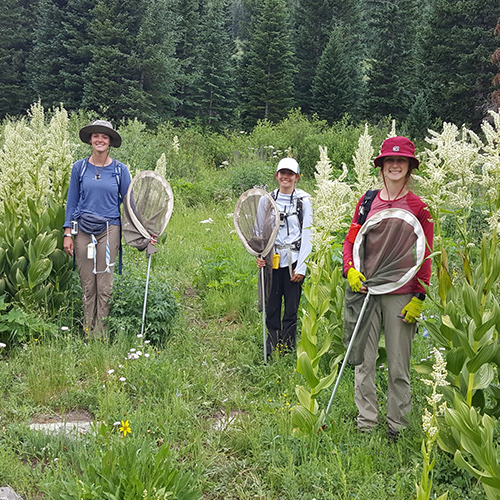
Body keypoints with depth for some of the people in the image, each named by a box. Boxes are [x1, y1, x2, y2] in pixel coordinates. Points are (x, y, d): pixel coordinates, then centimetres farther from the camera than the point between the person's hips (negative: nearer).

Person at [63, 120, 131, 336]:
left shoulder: (120, 170, 3)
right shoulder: (80, 167, 5)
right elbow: (72, 201, 8)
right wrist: (68, 233, 3)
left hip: (109, 230, -1)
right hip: (83, 230, 1)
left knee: (104, 285, -1)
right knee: (87, 283, 4)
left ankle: (102, 332, 8)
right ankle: (88, 330, 15)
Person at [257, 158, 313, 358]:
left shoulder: (303, 200, 0)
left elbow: (307, 235, -3)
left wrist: (301, 267, -8)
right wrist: (260, 256, -6)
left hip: (293, 261, -3)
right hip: (272, 261, 3)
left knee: (291, 309, 0)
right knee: (271, 307, 5)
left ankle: (287, 350, 11)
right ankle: (271, 352, 16)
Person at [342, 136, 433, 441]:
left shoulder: (419, 206, -1)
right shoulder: (367, 201, 8)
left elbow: (425, 256, 0)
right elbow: (351, 240, 13)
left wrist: (419, 297, -5)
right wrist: (351, 270, -5)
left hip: (401, 295, -3)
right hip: (366, 290, 3)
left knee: (399, 367, 5)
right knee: (364, 361, 5)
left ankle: (397, 428, 20)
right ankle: (366, 425, 18)